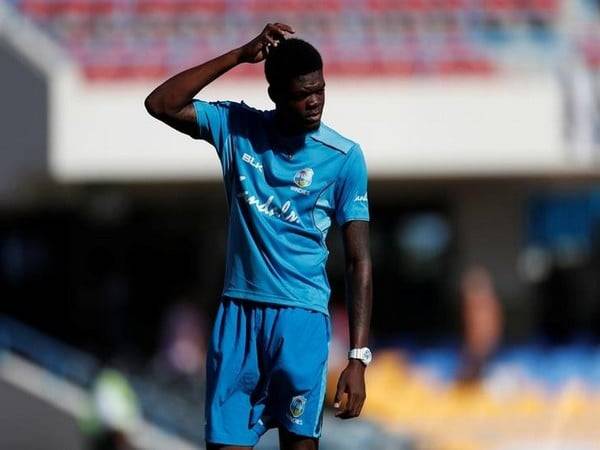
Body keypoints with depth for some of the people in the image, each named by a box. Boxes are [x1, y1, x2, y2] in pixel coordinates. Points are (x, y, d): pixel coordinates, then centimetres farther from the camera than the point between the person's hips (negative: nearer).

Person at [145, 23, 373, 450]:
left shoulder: (344, 158, -5)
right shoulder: (238, 128, 2)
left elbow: (358, 261, -4)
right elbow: (161, 104, -8)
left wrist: (358, 358, -11)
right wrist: (240, 56, -12)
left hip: (301, 317, -2)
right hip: (238, 313, 2)